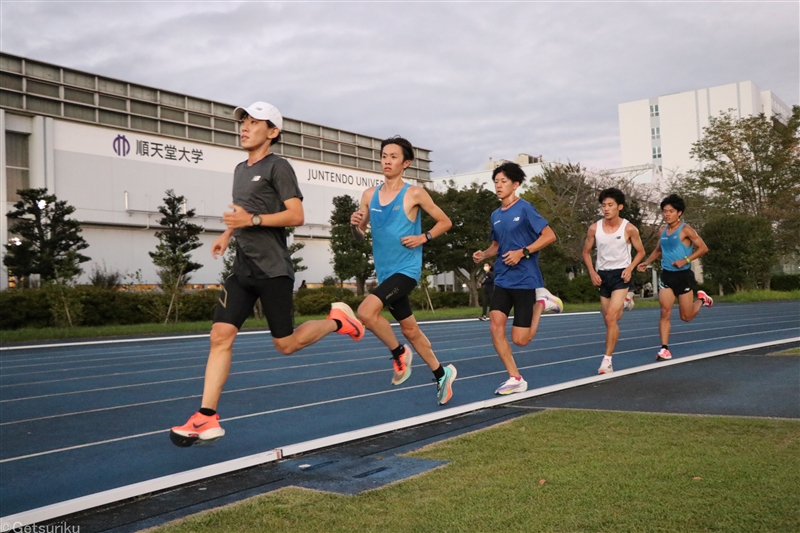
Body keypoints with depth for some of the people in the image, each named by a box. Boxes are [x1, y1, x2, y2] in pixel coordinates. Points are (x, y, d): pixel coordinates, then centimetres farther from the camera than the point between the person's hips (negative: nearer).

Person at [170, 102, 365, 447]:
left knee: (285, 344, -1)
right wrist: (228, 233, 15)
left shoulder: (277, 167, -5)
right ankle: (207, 419, -4)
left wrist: (252, 220, -22)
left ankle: (338, 320, 25)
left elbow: (296, 215, -13)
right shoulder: (240, 170, 18)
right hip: (242, 270, 7)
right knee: (221, 335, -6)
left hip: (273, 271, -7)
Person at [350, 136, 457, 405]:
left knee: (366, 311, -25)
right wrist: (354, 225, -9)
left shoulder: (415, 193, -6)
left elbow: (445, 222, 2)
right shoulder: (369, 195, 7)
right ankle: (442, 373, 35)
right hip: (385, 272, 6)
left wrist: (423, 237, -13)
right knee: (410, 329, 16)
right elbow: (360, 236, 12)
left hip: (407, 269, -6)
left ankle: (399, 353, 0)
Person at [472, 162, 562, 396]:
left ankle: (541, 301, 19)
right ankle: (515, 379, 0)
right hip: (502, 280, 6)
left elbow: (549, 236, -11)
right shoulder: (496, 215, 11)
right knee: (495, 325, -11)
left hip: (525, 280, -6)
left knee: (520, 339, -5)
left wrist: (523, 252, -20)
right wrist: (483, 254, 2)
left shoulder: (525, 208, -8)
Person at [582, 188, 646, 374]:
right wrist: (592, 272, -5)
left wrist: (630, 268, -13)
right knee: (610, 320, 14)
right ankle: (624, 301, 52)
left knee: (610, 317, -19)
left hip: (621, 275, -4)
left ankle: (607, 360, -11)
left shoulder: (629, 229, -10)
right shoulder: (594, 228, -4)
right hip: (602, 275, 4)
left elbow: (640, 252, 3)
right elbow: (586, 252, 9)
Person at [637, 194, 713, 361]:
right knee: (665, 312, -9)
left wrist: (686, 260, -22)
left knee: (686, 317, 6)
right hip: (666, 275, 4)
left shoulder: (685, 229, -10)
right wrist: (646, 262, 9)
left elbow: (703, 248, -11)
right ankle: (664, 349, -8)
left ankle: (701, 299, 37)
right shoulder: (663, 230, 8)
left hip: (683, 275, -4)